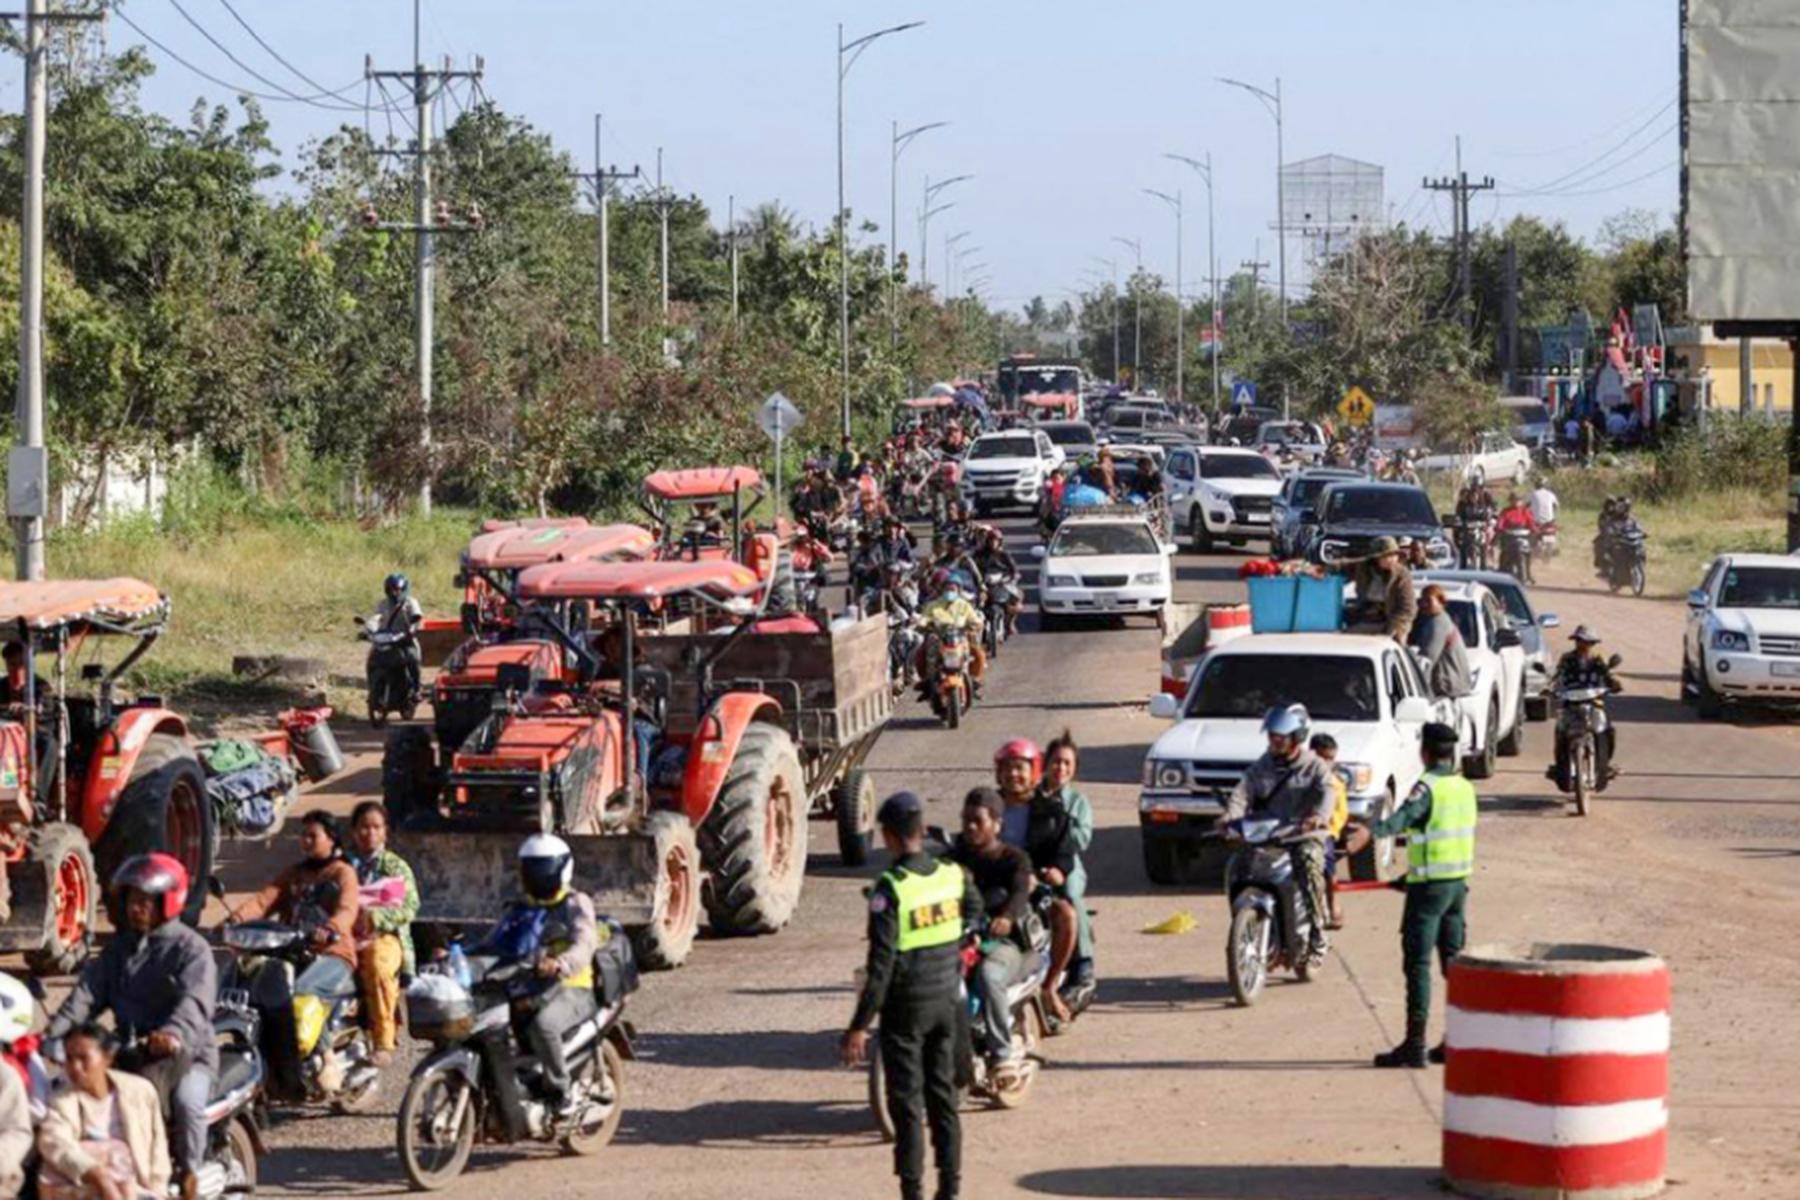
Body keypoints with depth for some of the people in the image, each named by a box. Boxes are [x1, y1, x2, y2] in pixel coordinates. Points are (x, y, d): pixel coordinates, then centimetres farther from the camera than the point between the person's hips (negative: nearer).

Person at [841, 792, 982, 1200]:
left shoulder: (890, 889, -19)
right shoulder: (955, 875, -2)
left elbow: (881, 964, -21)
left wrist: (859, 1025, -16)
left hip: (906, 1006, -5)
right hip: (948, 1000, 5)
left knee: (907, 1100, 2)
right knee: (943, 1093, 14)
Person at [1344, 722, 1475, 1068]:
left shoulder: (1428, 786, -13)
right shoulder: (1465, 787, 12)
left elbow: (1405, 817, -32)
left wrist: (1371, 831, -50)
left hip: (1429, 884, -8)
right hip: (1460, 881, 8)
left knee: (1418, 963, -7)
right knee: (1454, 961, 14)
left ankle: (1415, 1045, -11)